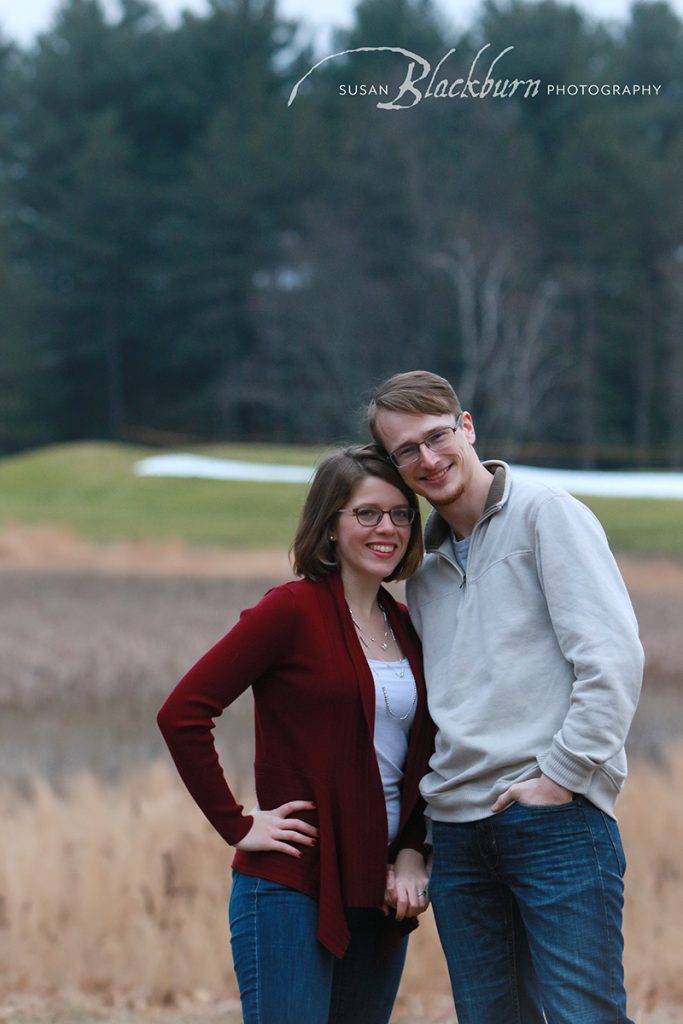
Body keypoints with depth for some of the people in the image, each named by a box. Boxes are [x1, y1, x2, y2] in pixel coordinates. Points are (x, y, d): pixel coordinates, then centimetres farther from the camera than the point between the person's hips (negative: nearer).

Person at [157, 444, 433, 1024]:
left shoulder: (406, 628, 12)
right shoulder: (293, 611, -8)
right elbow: (183, 714, -14)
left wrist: (412, 854, 3)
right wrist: (237, 824, -12)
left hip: (379, 894, 7)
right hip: (291, 888, -7)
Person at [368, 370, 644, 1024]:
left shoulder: (546, 515, 0)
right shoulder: (425, 576, 20)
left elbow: (613, 656, -9)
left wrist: (562, 774, -14)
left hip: (555, 821, -6)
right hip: (457, 831, 6)